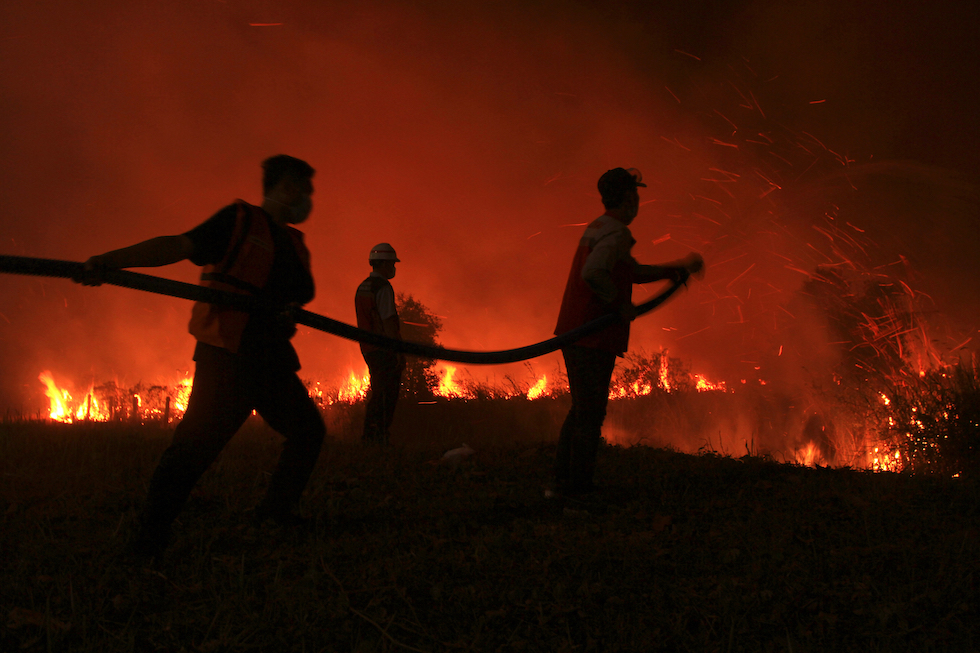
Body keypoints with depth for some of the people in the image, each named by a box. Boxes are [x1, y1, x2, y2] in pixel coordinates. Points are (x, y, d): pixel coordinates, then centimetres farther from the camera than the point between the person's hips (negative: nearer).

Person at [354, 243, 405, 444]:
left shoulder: (362, 287, 16)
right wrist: (400, 352, -19)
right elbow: (388, 322, -19)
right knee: (387, 396, -7)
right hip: (385, 350, -9)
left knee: (377, 395, 15)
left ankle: (369, 437, 17)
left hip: (369, 350, 9)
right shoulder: (383, 287, -13)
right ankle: (380, 438, -10)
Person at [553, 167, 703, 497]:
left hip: (574, 333, 10)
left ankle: (563, 483, 22)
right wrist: (621, 305, -19)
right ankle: (580, 486, 4)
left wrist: (675, 270, 29)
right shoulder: (616, 234, -14)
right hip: (594, 338, -10)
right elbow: (593, 273, -32)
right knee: (590, 415, -2)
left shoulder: (596, 228, 17)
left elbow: (632, 272, 29)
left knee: (580, 410, 17)